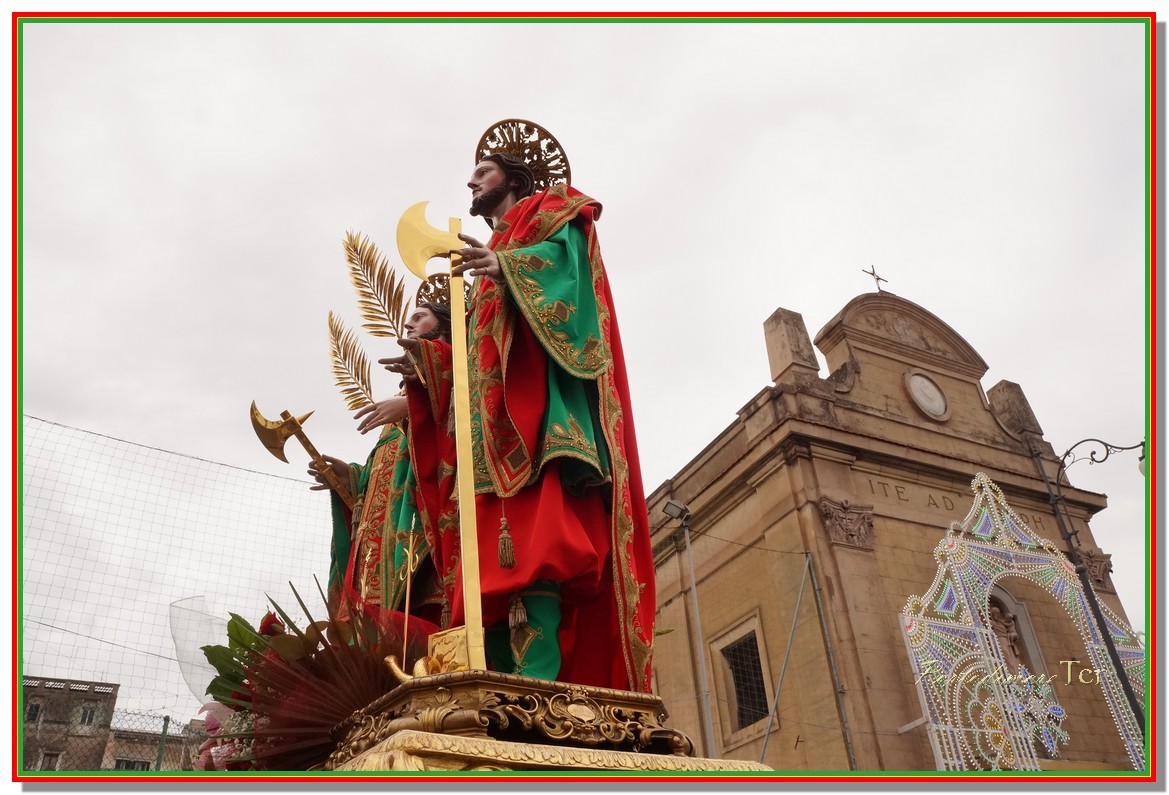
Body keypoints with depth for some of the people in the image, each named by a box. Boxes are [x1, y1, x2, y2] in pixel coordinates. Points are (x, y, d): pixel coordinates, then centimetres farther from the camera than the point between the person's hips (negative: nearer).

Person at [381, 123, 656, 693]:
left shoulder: (548, 209, 19)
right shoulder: (489, 255, 39)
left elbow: (567, 252, -5)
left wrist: (507, 266, -22)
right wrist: (426, 365, 17)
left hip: (538, 382, -8)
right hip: (492, 405, 8)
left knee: (534, 531, -27)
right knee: (495, 544, -9)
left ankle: (537, 679, -36)